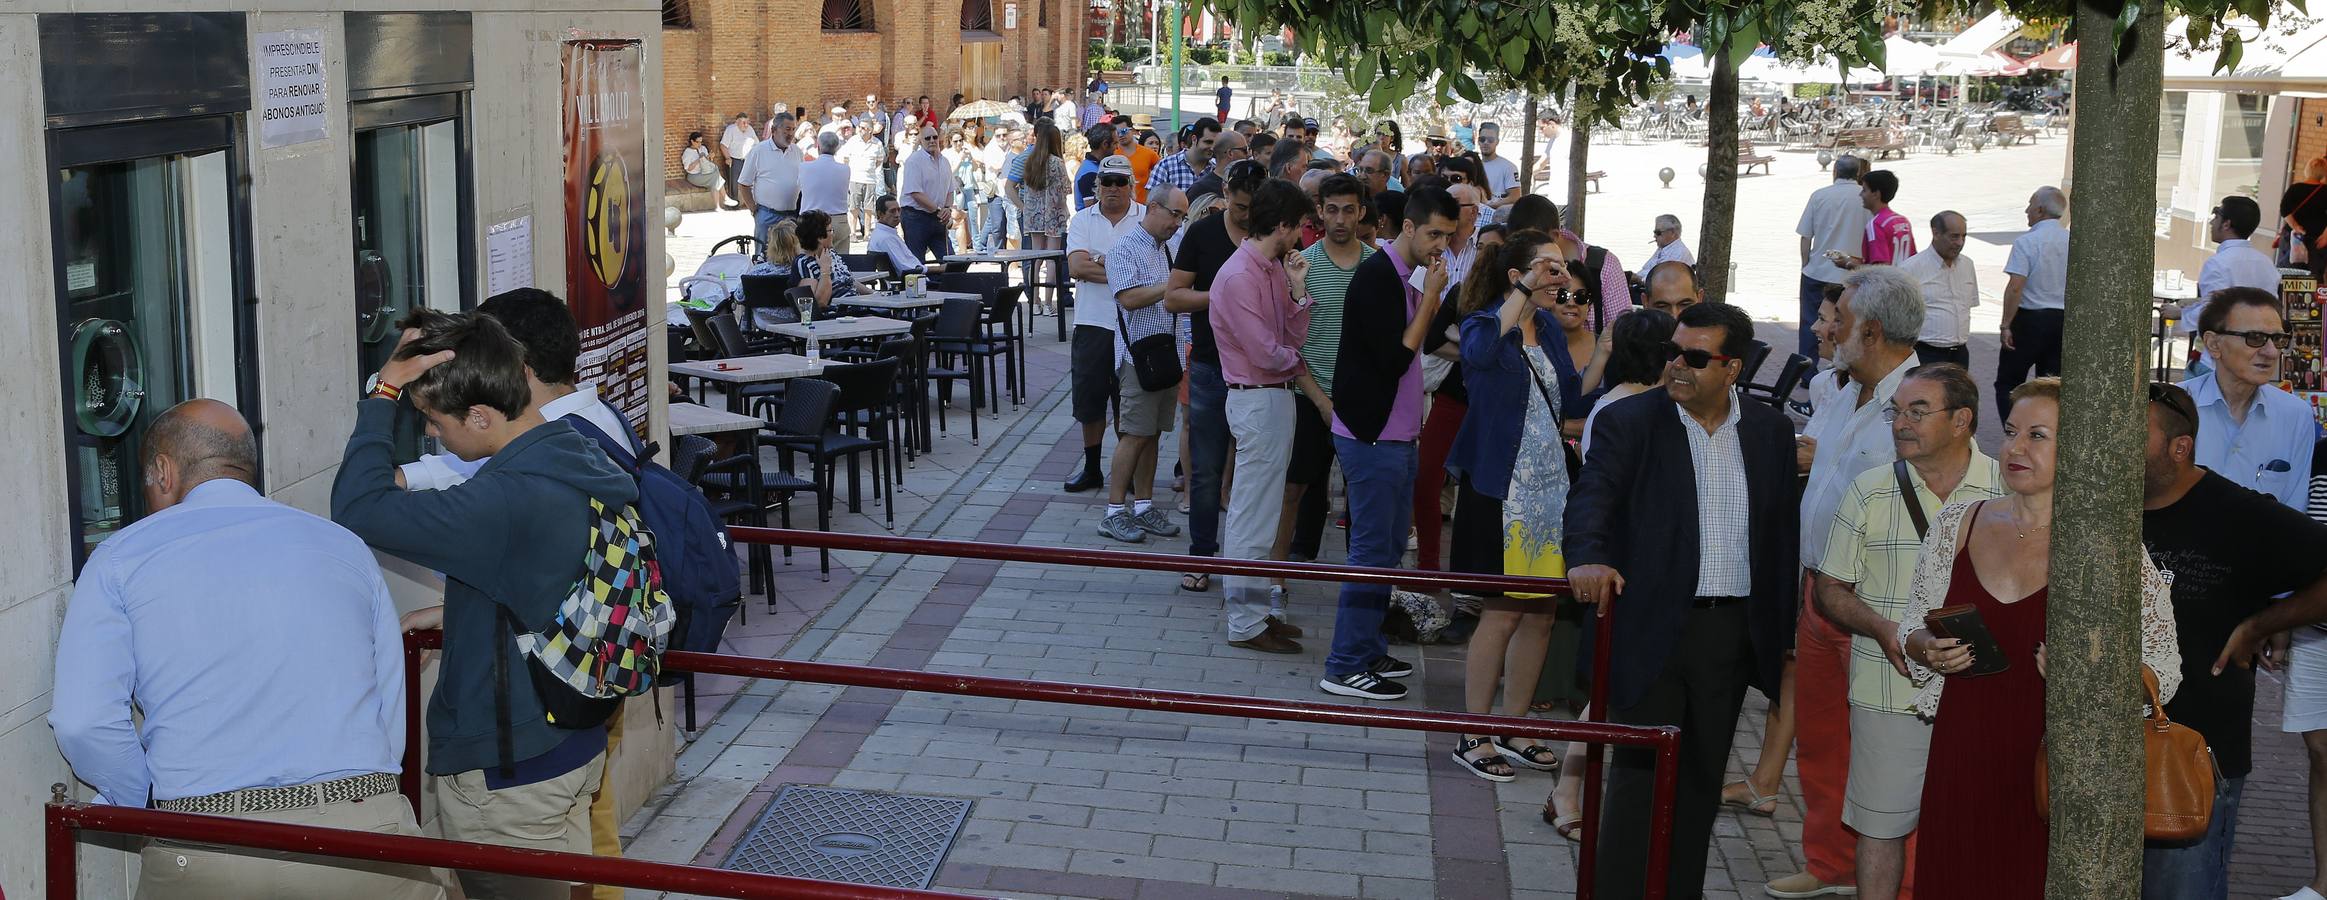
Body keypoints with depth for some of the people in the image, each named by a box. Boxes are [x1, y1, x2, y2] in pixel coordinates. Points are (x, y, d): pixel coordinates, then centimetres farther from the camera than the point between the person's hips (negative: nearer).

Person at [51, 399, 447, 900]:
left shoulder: (120, 560, 6)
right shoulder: (346, 548, 13)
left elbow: (82, 722, -6)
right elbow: (392, 715, 10)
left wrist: (148, 805, 8)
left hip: (205, 858, -1)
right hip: (364, 824, 1)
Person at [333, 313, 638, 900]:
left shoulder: (505, 499, -29)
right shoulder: (584, 462, 1)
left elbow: (356, 510, -27)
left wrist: (383, 394, -22)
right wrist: (456, 615, 15)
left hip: (505, 771, -9)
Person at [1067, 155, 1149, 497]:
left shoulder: (1146, 219, -1)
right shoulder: (1083, 220, 5)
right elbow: (1076, 267, -9)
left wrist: (1099, 262, -15)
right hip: (1093, 323, 2)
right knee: (1090, 397, 8)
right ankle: (1092, 468, 21)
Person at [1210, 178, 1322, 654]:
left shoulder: (1273, 269, 11)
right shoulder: (1239, 277, -18)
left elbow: (1296, 334, 6)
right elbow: (1266, 352, -20)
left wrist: (1297, 289, -6)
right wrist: (1300, 365, -1)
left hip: (1275, 396, 10)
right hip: (1258, 400, -10)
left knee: (1248, 511, 16)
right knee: (1254, 518, -4)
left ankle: (1253, 605, 25)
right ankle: (1247, 624, 1)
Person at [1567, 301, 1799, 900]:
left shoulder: (1771, 432, 7)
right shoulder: (1629, 422, -4)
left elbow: (1784, 531, 10)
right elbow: (1593, 495, -17)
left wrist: (1783, 625, 7)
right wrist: (1587, 557, -37)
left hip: (1732, 634, 4)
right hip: (1651, 630, -4)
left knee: (1701, 780, 13)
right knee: (1640, 775, -1)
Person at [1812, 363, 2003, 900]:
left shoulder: (2008, 492, 1)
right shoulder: (1869, 492, 3)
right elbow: (1830, 588, 6)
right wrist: (1883, 630, -12)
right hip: (1889, 691, 0)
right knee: (1881, 826, 5)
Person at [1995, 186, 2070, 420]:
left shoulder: (2026, 242, -14)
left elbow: (2015, 287, -19)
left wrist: (2006, 325, -15)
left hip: (2030, 318, -6)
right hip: (2064, 320, 6)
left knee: (2007, 383, 3)